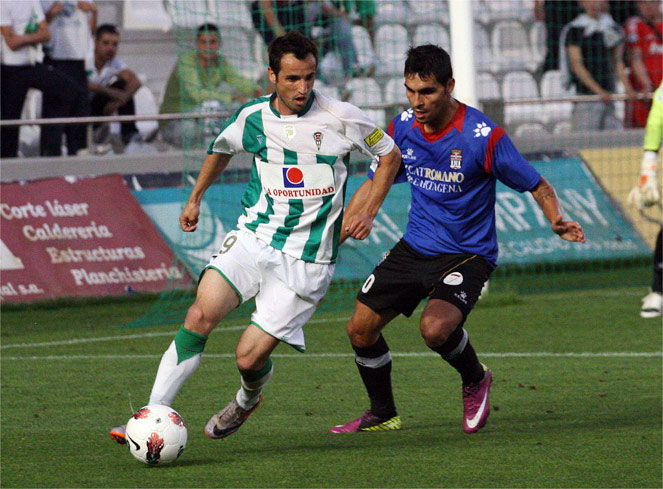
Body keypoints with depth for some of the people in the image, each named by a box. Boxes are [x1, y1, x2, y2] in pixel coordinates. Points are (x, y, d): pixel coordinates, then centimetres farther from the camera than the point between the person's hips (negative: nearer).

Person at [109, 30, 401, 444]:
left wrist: (368, 212, 0)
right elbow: (222, 148, 26)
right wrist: (196, 199, 29)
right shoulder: (253, 117, 2)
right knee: (201, 315, -21)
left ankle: (247, 401, 30)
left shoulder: (340, 117, -8)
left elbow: (390, 154, 8)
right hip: (252, 239, 3)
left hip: (305, 260, -3)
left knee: (250, 357, -8)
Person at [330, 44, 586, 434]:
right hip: (415, 247, 6)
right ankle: (383, 414, 28)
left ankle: (475, 379, 4)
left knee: (435, 327, -30)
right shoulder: (402, 128, -3)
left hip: (467, 253, -6)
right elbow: (375, 184, 14)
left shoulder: (483, 136, -20)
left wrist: (558, 222, -32)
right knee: (361, 328, 4)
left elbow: (538, 186, -12)